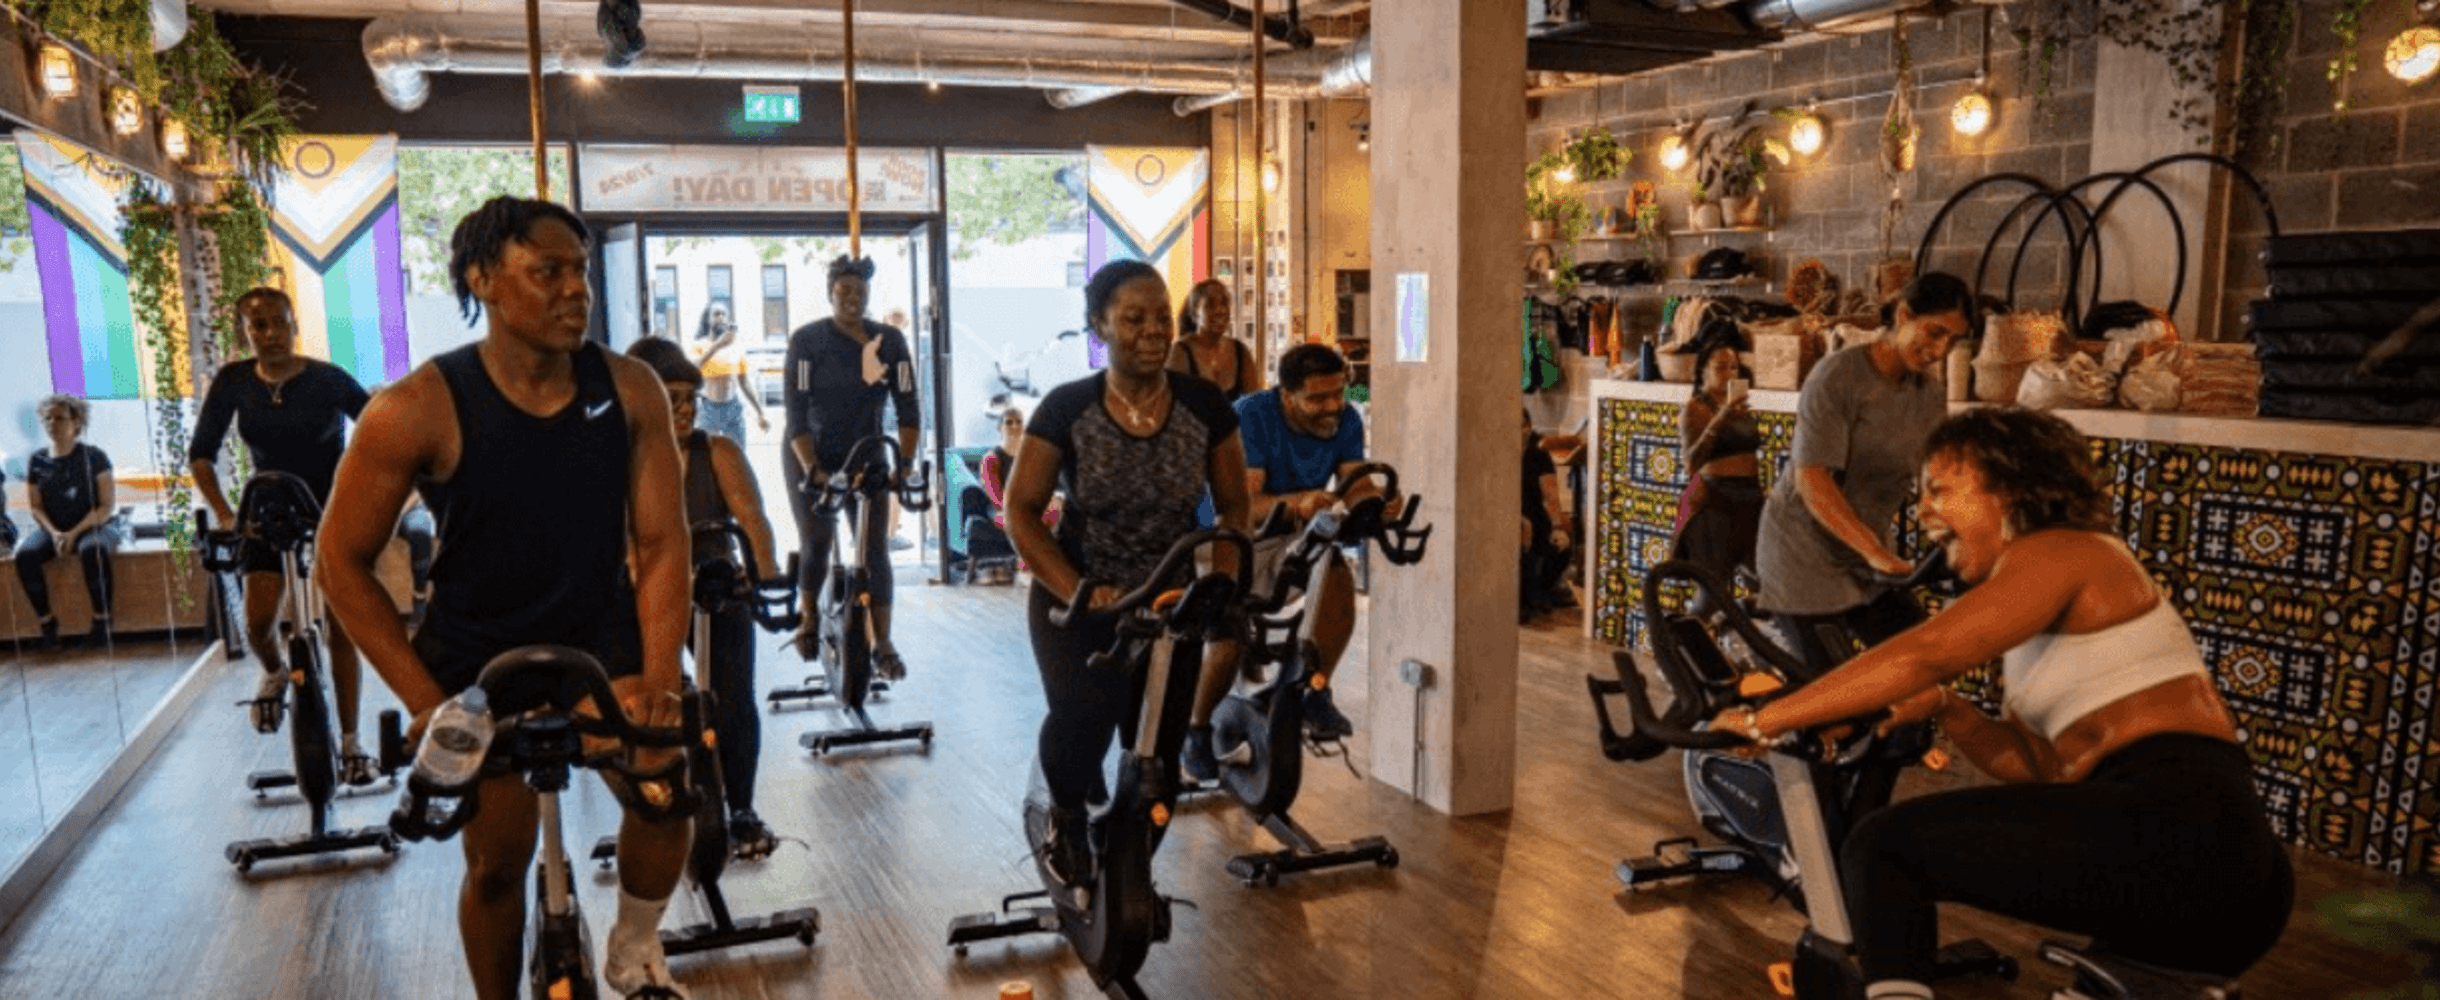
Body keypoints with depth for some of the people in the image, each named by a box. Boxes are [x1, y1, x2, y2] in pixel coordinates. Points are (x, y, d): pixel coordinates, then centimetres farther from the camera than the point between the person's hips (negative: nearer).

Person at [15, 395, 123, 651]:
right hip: (54, 528, 4)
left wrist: (75, 533, -18)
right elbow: (35, 507, 8)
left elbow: (107, 505, -8)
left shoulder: (93, 457, -4)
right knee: (25, 555, -26)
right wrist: (54, 533, -12)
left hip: (94, 525, -4)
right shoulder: (37, 460, 7)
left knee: (92, 550, -37)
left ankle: (101, 623, -25)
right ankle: (47, 624, -15)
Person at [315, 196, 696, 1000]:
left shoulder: (630, 391, -13)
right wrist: (426, 702, -14)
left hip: (599, 633, 1)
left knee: (665, 791, -21)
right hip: (478, 656, -1)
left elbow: (662, 541, -9)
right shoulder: (419, 410, -19)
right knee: (498, 858, 5)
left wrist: (659, 678, -18)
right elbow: (343, 563, -11)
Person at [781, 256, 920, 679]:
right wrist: (813, 469, -27)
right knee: (816, 544, 0)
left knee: (875, 547, -7)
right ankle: (810, 621, 27)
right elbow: (797, 413, -17)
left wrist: (905, 462, -19)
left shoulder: (890, 341, -7)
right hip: (810, 458, -1)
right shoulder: (807, 340, -13)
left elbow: (907, 407, -7)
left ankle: (883, 644, -5)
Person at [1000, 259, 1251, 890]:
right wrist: (1077, 592, -22)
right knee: (1082, 717, -25)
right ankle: (1067, 819, 10)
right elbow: (1022, 513, -9)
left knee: (1158, 752, 0)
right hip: (1078, 603, -2)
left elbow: (1233, 507, 2)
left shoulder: (1204, 406, -9)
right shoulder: (1066, 410, -13)